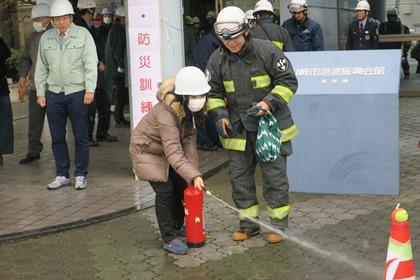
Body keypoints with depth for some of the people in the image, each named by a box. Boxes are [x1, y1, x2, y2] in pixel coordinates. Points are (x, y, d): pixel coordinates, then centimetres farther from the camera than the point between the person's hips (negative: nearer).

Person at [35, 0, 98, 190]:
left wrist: (90, 90, -12)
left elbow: (91, 64, -5)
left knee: (81, 137, 2)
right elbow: (41, 67, 12)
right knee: (57, 137, 8)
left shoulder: (83, 34, -1)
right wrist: (40, 92, 7)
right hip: (54, 93, 3)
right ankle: (62, 176, 18)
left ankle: (81, 176, 12)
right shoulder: (46, 38, 9)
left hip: (77, 92, -3)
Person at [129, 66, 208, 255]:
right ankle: (169, 238, -1)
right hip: (147, 148, -7)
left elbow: (189, 140, -14)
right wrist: (194, 176, -51)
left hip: (169, 146, 8)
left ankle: (177, 226, 30)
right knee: (165, 191, -12)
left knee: (181, 186, 9)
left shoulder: (192, 109, -15)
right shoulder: (166, 112, -39)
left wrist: (193, 171, -21)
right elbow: (173, 152, -44)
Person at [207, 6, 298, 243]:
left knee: (274, 176, 2)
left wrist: (268, 103, -22)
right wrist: (220, 115, -9)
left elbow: (288, 82, -9)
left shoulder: (267, 51, -13)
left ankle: (279, 224, 17)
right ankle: (249, 224, 23)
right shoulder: (217, 60, -1)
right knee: (240, 177, 9)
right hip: (238, 130, 4)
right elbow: (213, 93, 7)